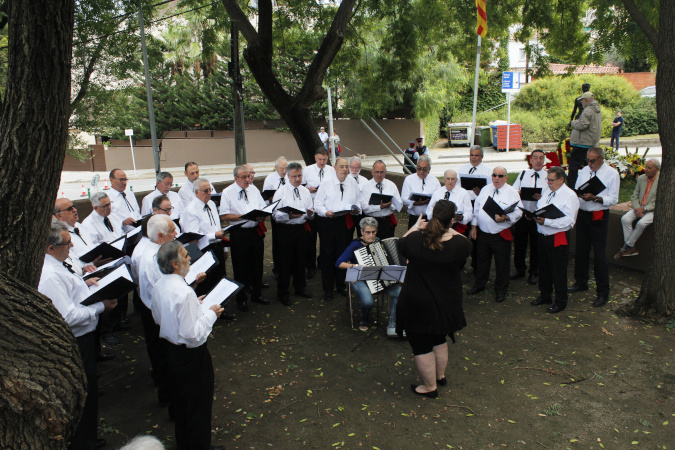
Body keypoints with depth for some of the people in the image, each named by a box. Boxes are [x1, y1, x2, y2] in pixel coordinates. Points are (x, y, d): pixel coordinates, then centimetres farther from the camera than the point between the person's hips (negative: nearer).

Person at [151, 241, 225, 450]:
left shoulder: (158, 286, -4)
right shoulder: (184, 293, -31)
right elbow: (193, 334, -29)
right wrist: (211, 314, -16)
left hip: (171, 349, 9)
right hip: (191, 354, -9)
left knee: (180, 399, 26)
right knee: (199, 403, 12)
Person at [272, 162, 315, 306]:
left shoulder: (305, 191, 10)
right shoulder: (281, 192, -5)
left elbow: (311, 215, 10)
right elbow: (275, 215, -11)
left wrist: (310, 214, -13)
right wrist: (289, 215, -28)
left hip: (301, 228, 5)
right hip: (285, 229, -5)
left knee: (301, 259, 15)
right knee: (285, 261, 1)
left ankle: (300, 287, 33)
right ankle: (282, 292, 15)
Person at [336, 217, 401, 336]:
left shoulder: (378, 242, 9)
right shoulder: (356, 245, -6)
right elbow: (339, 263, -11)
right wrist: (356, 266, -22)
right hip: (360, 279, -4)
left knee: (399, 292, -21)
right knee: (368, 301, -33)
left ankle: (392, 327, -11)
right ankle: (364, 320, 5)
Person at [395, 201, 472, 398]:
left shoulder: (415, 239, -20)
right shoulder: (459, 244, -20)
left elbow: (401, 245, 3)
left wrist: (416, 227, 15)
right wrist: (450, 230, 11)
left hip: (417, 305, -3)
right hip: (445, 305, 3)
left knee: (422, 346, 14)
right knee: (439, 339, 28)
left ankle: (430, 387, 27)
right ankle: (441, 375, 46)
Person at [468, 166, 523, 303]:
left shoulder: (512, 193, -5)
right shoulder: (485, 189, 10)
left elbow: (518, 212, -10)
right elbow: (476, 208, 14)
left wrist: (505, 218, -28)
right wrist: (474, 226, 10)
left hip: (501, 235, -4)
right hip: (482, 233, 4)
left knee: (502, 263, 6)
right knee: (482, 260, 17)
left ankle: (500, 290, 23)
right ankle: (479, 284, 35)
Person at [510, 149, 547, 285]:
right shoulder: (523, 174, 12)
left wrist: (542, 197, -25)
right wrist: (518, 194, -16)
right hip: (521, 213, 3)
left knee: (536, 245, 6)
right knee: (519, 243, 10)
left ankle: (534, 273, 24)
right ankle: (520, 269, 29)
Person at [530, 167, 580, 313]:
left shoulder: (569, 196, -13)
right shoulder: (547, 191, 11)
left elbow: (569, 220, -22)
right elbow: (538, 209, 19)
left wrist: (546, 221, -29)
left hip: (558, 238, -7)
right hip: (542, 236, 7)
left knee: (558, 271, 3)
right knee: (543, 267, 18)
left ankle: (560, 301, 19)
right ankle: (545, 295, 35)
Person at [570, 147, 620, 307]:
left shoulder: (612, 173, -7)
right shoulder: (585, 170, 10)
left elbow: (613, 199, -11)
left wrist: (594, 198, -24)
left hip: (598, 217, -6)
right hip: (582, 214, 6)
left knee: (599, 254, -4)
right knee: (581, 251, 15)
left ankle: (603, 292, 5)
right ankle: (581, 282, 32)